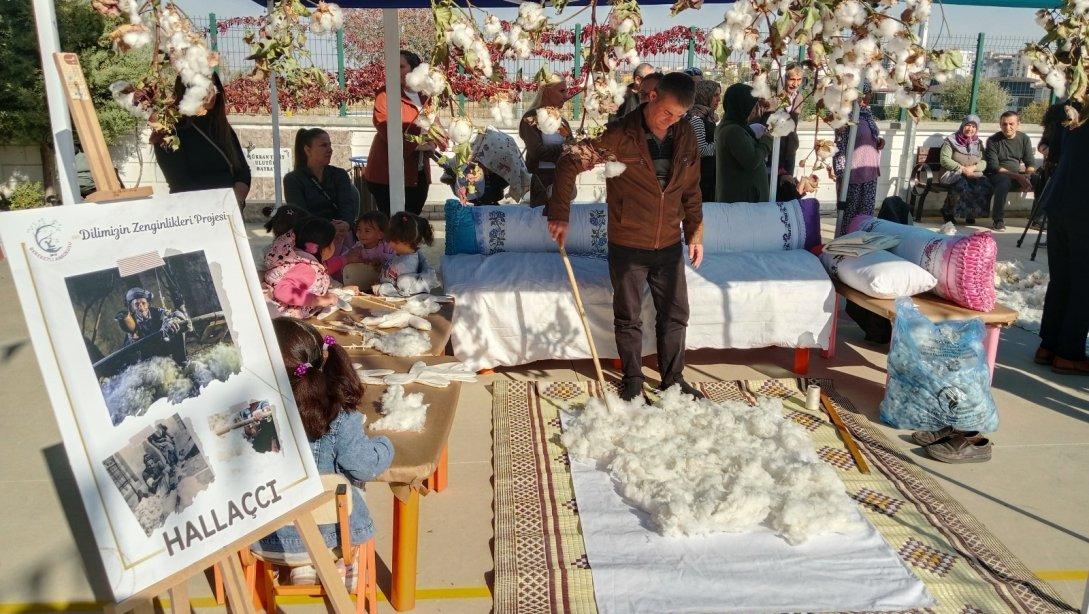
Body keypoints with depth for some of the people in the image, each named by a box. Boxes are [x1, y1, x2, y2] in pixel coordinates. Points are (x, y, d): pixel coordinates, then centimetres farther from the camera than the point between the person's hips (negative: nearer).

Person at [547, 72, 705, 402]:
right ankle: (632, 381, 27)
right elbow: (569, 163, -16)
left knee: (675, 314, 13)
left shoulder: (686, 136, 0)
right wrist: (559, 214, -22)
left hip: (669, 245, 4)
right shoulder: (620, 134, -16)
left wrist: (695, 232, 10)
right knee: (628, 318, 10)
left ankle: (673, 378, 30)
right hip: (627, 246, -4)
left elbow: (691, 190, 10)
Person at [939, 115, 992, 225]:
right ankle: (948, 212, -19)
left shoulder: (978, 143, 19)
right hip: (952, 173, -4)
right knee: (962, 183, -39)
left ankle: (971, 214, -11)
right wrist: (962, 168, -15)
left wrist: (973, 168, -12)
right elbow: (944, 160, -6)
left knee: (985, 185, -29)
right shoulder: (951, 141, 6)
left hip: (974, 175, 4)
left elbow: (984, 162, 11)